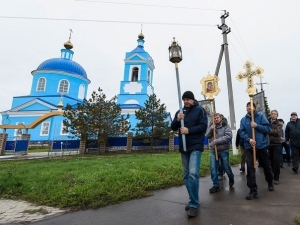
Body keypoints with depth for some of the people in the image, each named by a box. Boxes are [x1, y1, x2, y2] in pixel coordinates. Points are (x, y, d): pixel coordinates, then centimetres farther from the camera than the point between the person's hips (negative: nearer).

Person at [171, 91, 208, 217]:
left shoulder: (200, 110, -2)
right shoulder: (179, 112, 10)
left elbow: (203, 126, -10)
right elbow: (173, 127, 6)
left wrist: (189, 130, -20)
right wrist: (177, 120, -13)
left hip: (196, 147, -5)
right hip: (183, 147, 5)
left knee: (193, 173, -16)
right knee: (186, 175, 10)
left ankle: (194, 204, -4)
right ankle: (193, 200, 25)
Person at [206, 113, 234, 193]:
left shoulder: (226, 125, -6)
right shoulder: (212, 126, 8)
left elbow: (229, 136, -18)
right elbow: (207, 136, 0)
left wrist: (217, 141, -21)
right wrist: (211, 129, -17)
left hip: (224, 151, -3)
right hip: (213, 150, 3)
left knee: (226, 167, 11)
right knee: (213, 168, -4)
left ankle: (231, 179, 42)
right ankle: (216, 185, 7)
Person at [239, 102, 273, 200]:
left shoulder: (261, 116, -1)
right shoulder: (243, 119, 4)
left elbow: (268, 128, -6)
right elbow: (242, 132, -2)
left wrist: (257, 126, -20)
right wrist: (249, 139, -19)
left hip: (262, 146, 0)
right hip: (249, 147, 1)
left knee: (266, 166, 18)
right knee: (250, 168, -6)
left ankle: (270, 182, 45)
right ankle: (253, 190, 1)